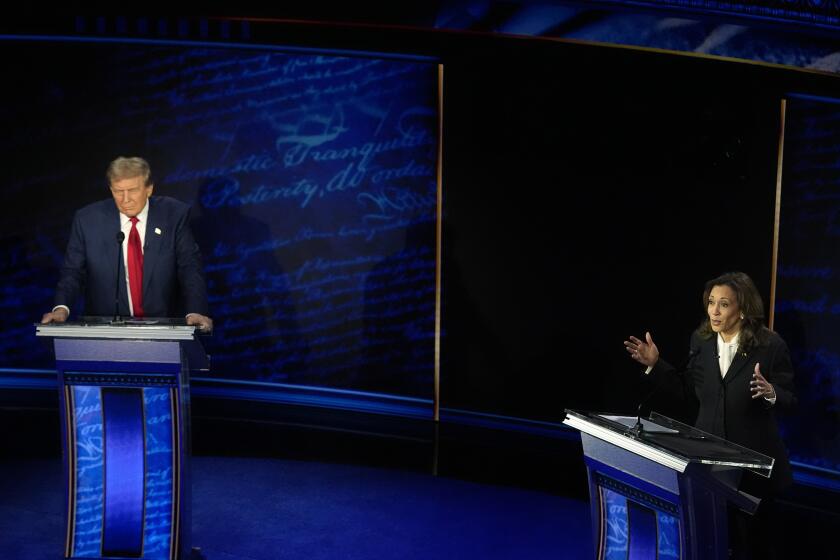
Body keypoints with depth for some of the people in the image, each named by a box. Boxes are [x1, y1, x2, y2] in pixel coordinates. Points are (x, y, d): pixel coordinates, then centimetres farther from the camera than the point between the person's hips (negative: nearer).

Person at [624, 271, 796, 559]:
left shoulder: (770, 346, -14)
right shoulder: (701, 339, -1)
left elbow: (789, 399, -9)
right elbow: (693, 391, 7)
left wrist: (770, 393, -30)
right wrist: (656, 364, 1)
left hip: (752, 458, -3)